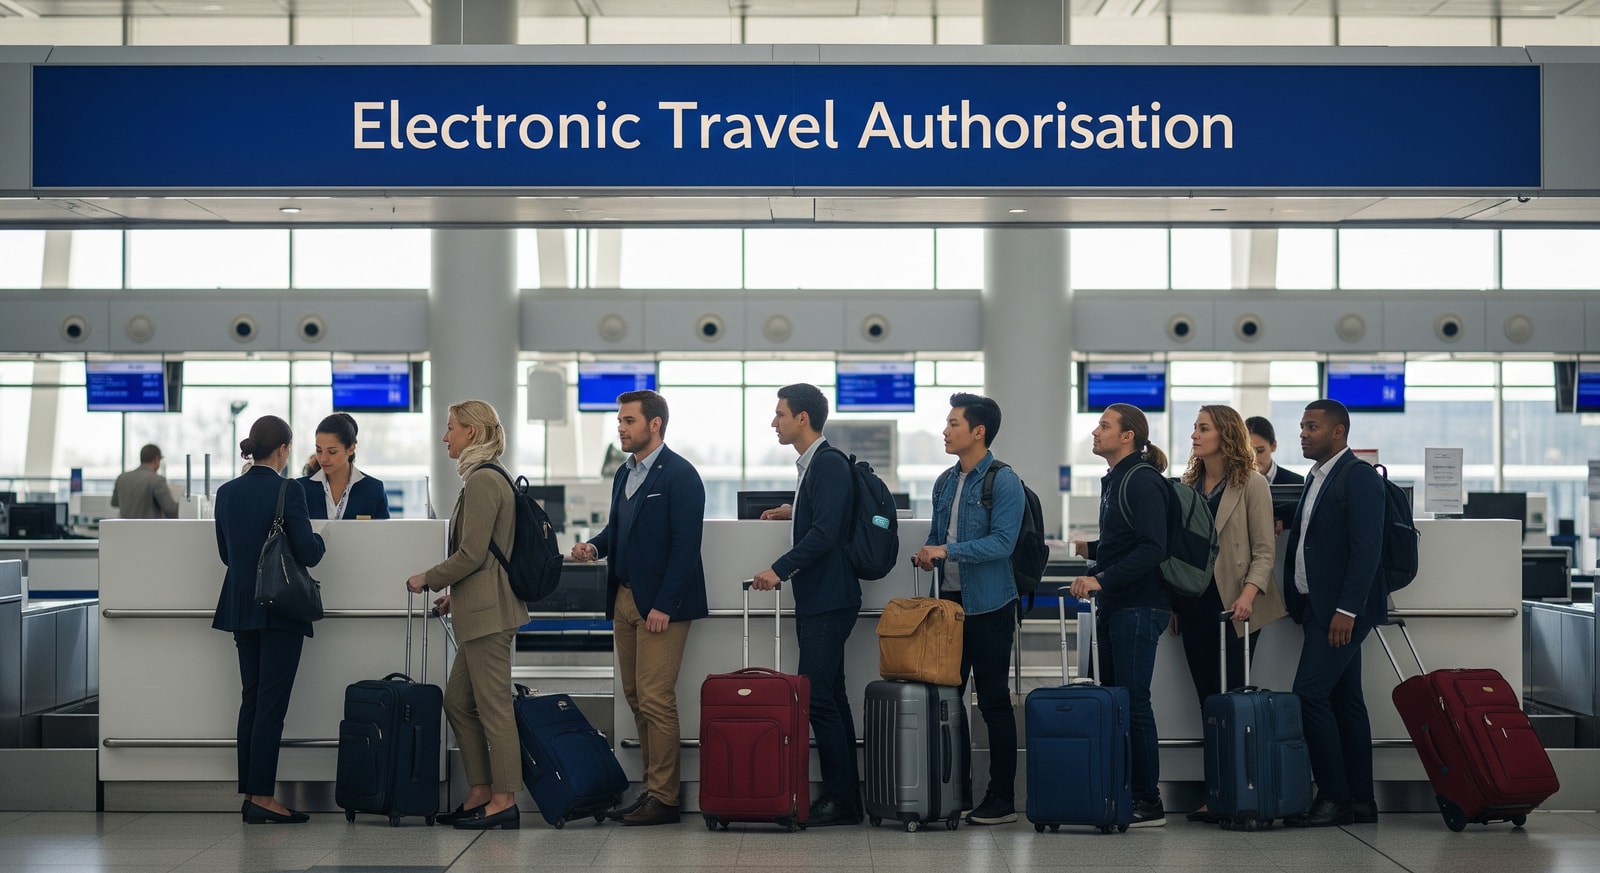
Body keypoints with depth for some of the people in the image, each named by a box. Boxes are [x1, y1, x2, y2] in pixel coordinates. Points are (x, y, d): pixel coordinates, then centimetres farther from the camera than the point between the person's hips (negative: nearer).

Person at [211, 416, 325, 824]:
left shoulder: (226, 492, 6)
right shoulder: (287, 492, -14)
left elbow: (226, 553, 14)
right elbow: (308, 554, -15)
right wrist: (319, 539, 6)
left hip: (240, 607, 7)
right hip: (280, 609, -7)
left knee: (252, 699, 13)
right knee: (271, 704, -4)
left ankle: (249, 792, 15)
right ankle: (262, 798, -4)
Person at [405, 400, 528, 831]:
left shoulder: (483, 481, -16)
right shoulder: (486, 477, 16)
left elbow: (471, 554, -20)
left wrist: (428, 579, -6)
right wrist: (454, 594, 21)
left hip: (488, 612, -11)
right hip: (480, 609, 11)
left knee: (493, 707, -4)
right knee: (458, 701, 14)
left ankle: (504, 800, 2)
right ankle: (480, 792, 19)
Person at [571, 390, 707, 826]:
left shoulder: (680, 475, -11)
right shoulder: (625, 474, 16)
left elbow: (686, 544, -16)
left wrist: (663, 606, -19)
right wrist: (595, 546, 2)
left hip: (661, 604, -9)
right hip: (625, 598, 9)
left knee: (656, 701, -8)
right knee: (636, 698, 10)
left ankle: (663, 798, -1)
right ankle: (653, 787, 17)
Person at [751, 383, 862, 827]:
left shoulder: (829, 463, -15)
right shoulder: (811, 464, 16)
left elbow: (825, 532, -24)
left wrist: (780, 569, -25)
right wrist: (794, 512, 21)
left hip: (829, 601, -11)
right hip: (817, 600, 11)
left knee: (817, 696, -10)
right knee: (830, 696, 12)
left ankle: (840, 800, -5)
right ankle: (845, 797, 17)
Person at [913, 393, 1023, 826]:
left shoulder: (1003, 481, -10)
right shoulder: (946, 482, 13)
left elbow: (1002, 542, -18)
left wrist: (947, 551, -23)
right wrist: (927, 554, -1)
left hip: (988, 605, -7)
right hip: (950, 600, 7)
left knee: (994, 701, -1)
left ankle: (1002, 799, 5)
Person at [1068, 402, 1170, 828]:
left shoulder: (1142, 481, -13)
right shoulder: (1114, 480, 17)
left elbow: (1152, 548, -22)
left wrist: (1101, 579, -25)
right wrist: (1091, 550, 14)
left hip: (1139, 607, -10)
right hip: (1115, 607, 10)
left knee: (1133, 701, -8)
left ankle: (1149, 803, -2)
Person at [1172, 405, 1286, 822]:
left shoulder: (1251, 484, -4)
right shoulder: (1189, 485, 13)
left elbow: (1264, 550, -6)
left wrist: (1248, 594, -20)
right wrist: (1173, 604, 10)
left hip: (1233, 605, -5)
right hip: (1194, 605, 5)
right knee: (1207, 699, 5)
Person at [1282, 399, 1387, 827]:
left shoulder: (1360, 478, -11)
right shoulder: (1315, 478, 18)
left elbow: (1367, 548, -19)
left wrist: (1346, 610, -22)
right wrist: (1295, 601, 11)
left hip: (1344, 610, -9)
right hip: (1317, 607, 9)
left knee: (1310, 694, -13)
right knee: (1345, 701, 10)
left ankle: (1335, 797, -7)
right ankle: (1360, 801, 14)